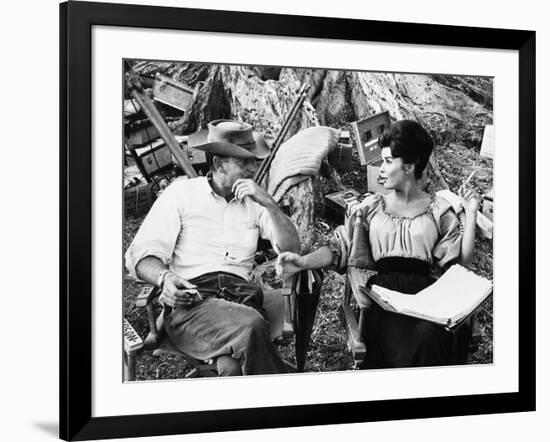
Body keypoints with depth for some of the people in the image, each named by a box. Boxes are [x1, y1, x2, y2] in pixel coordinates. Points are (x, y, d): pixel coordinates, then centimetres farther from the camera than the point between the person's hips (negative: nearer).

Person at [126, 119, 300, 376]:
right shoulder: (181, 193, 10)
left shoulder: (253, 201, 21)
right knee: (251, 326, -34)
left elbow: (291, 248, 10)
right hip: (190, 301, -2)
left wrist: (269, 203, -2)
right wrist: (164, 277, -19)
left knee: (233, 368, -33)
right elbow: (141, 254, 3)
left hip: (242, 297, 2)